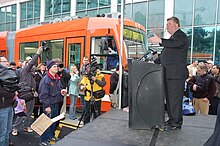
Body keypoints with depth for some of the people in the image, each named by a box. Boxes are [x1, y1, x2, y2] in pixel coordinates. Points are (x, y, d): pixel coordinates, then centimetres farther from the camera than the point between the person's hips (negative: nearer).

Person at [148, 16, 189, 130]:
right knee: (169, 97, 13)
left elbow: (175, 44, -28)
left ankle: (176, 123, 2)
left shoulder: (181, 36, -5)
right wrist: (155, 62, 17)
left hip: (176, 74, -9)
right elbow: (164, 53, 27)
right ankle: (172, 119, 23)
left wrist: (160, 41, -37)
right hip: (169, 73, 10)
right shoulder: (172, 38, 24)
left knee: (175, 98, -6)